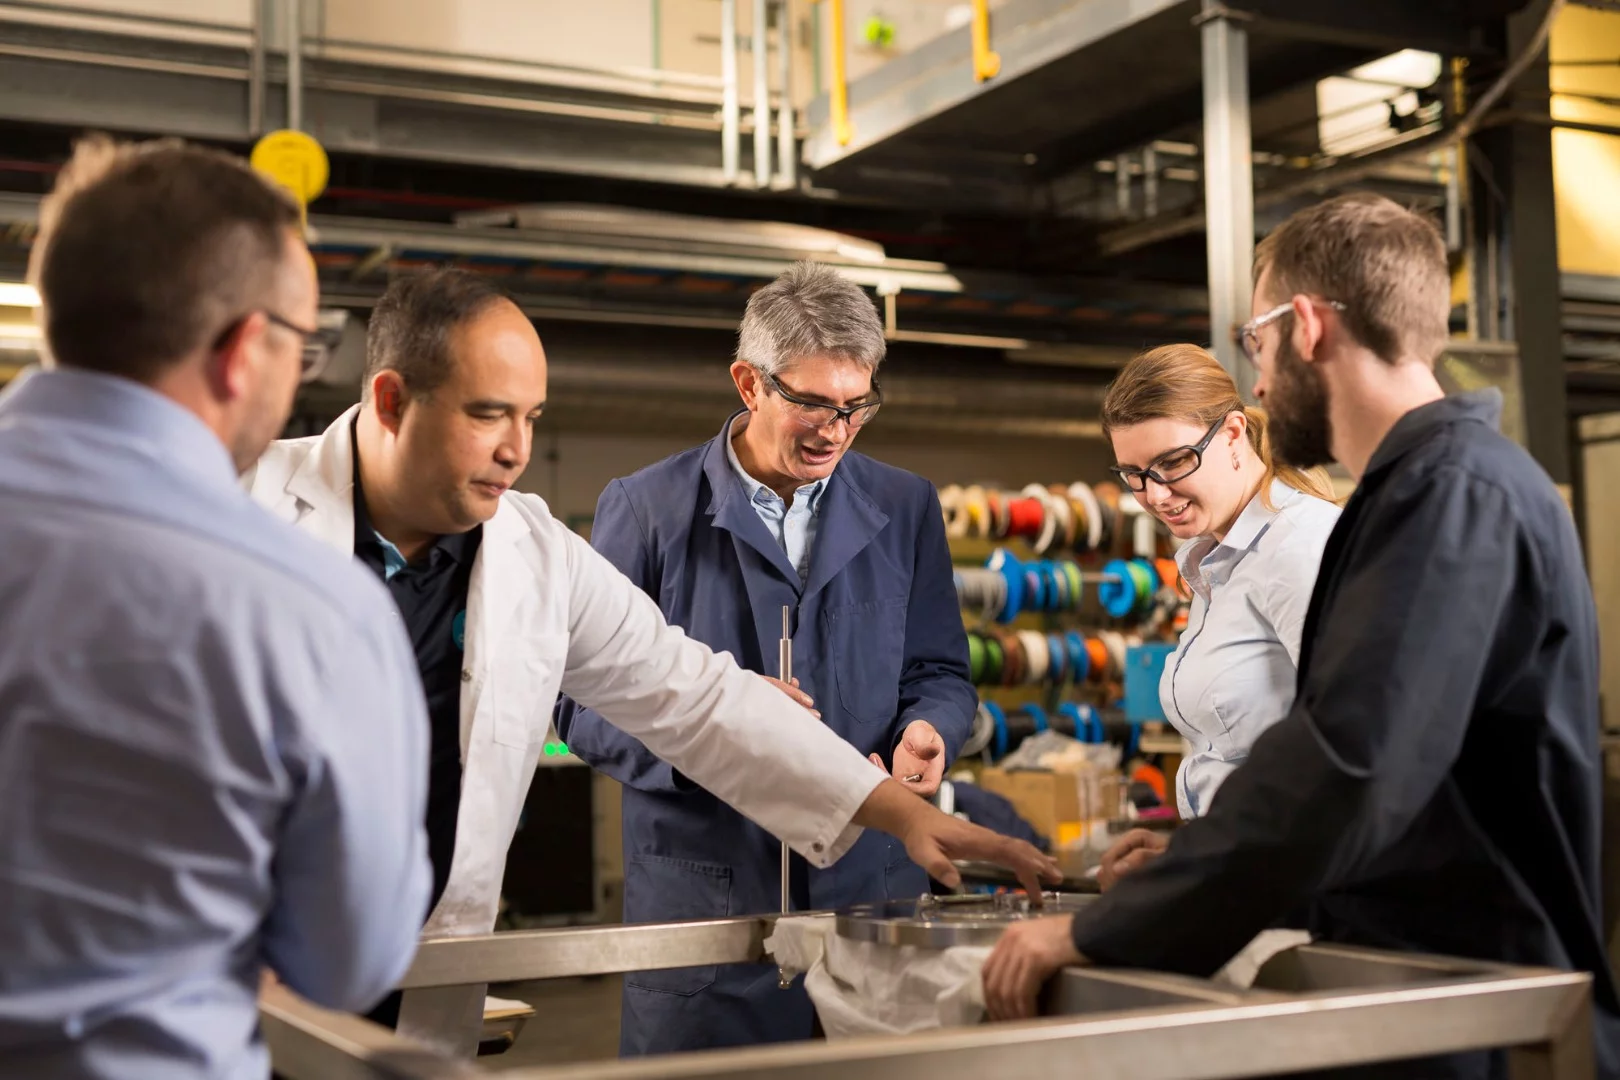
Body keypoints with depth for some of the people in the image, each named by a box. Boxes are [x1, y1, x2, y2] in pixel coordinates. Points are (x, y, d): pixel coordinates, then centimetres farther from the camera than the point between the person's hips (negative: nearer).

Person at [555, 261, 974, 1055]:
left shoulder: (904, 509, 9)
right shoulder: (646, 508, -2)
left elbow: (939, 674, 14)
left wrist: (926, 731, -9)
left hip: (874, 891, 3)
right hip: (700, 895, -2)